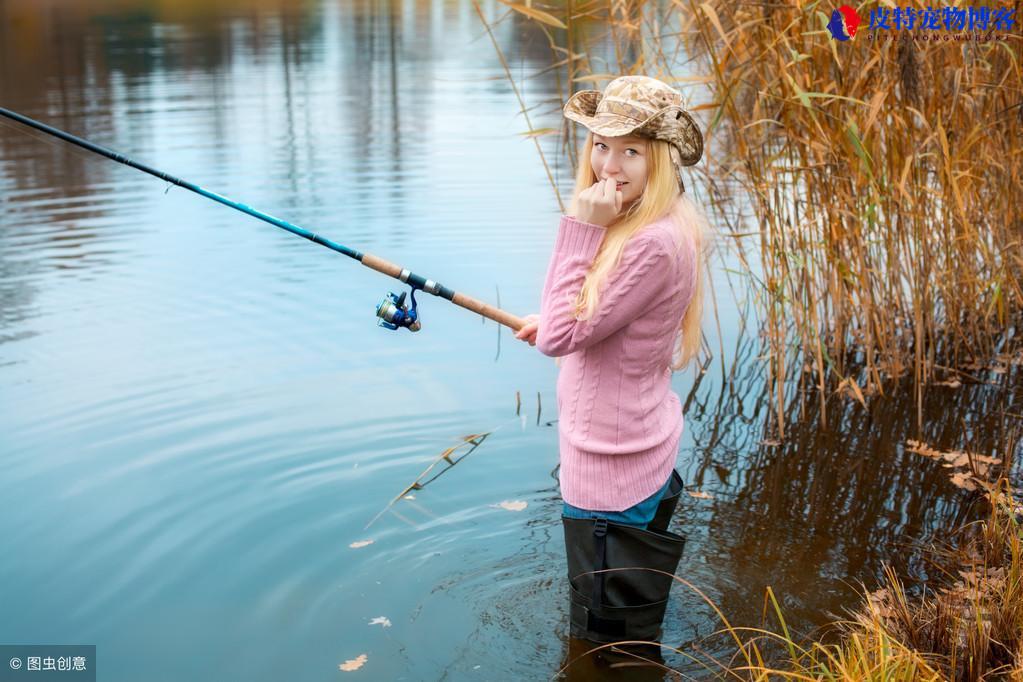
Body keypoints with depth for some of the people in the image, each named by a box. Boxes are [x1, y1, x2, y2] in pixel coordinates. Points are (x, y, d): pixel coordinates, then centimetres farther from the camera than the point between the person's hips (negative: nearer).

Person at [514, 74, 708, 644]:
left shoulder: (655, 243, -29)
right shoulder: (640, 222, 3)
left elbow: (561, 336, -26)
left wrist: (582, 228, -25)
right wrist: (561, 322, 11)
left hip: (612, 461, -10)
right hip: (634, 447, 10)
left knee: (610, 640, 10)